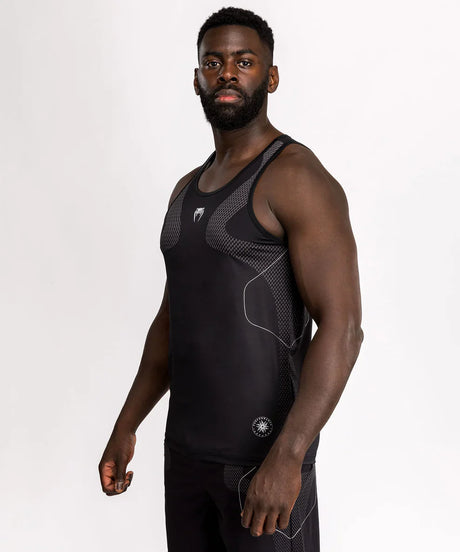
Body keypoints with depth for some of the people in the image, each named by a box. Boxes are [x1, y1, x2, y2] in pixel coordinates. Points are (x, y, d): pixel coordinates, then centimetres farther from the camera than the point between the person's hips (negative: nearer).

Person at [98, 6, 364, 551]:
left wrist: (288, 457, -26)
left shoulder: (298, 179, -14)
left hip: (265, 449, -7)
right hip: (186, 448, 8)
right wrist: (125, 427, 15)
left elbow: (341, 328, -20)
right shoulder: (189, 189, 12)